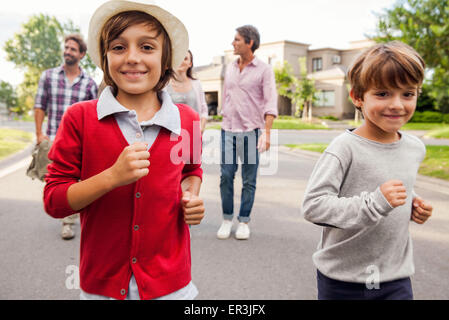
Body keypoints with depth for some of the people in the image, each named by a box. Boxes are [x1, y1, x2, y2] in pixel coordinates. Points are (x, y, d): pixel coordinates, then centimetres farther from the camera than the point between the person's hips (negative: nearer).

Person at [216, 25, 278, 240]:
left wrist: (266, 133, -17)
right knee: (226, 176, 0)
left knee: (249, 180, 2)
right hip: (228, 131, 4)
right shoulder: (230, 68, 14)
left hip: (251, 131, -4)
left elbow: (270, 103, -7)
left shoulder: (264, 70, -1)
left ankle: (244, 222, 13)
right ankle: (227, 220, 12)